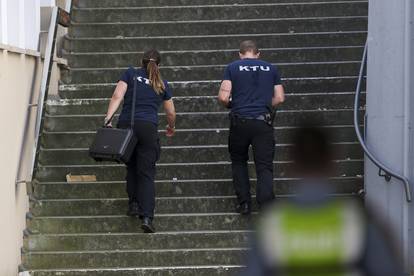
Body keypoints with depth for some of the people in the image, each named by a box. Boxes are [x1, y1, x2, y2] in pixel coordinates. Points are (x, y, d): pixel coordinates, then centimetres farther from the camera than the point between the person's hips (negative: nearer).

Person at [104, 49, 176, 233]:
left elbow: (117, 96, -5)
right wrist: (171, 128, 43)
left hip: (126, 124, 0)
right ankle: (147, 216, -16)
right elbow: (171, 112, 24)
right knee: (147, 173, -3)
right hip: (148, 127, 0)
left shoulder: (130, 74, 11)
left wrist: (108, 118, -11)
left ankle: (134, 203, 16)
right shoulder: (162, 84, 16)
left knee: (131, 166, 22)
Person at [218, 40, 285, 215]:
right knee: (265, 166, 0)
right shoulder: (270, 69, 12)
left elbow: (223, 97, -5)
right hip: (263, 122, 1)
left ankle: (244, 203, 15)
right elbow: (280, 98, 10)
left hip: (240, 122, 0)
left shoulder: (233, 68, 5)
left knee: (238, 161, 21)